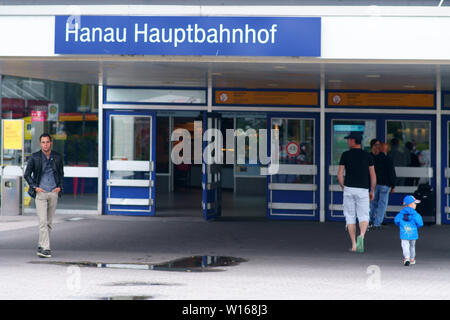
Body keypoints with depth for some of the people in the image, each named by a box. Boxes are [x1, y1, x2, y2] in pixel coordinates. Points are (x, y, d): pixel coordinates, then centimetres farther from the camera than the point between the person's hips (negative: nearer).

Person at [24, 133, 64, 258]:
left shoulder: (57, 157, 5)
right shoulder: (34, 157, -2)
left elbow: (61, 174, 17)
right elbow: (27, 174, 5)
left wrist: (60, 187, 1)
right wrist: (34, 187, -6)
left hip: (53, 193, 3)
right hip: (40, 193, -3)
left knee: (49, 222, 8)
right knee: (43, 221, -12)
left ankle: (41, 246, 21)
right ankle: (45, 248, -15)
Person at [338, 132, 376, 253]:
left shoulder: (345, 155, 0)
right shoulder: (367, 156, 4)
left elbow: (340, 175, -1)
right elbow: (373, 176, 4)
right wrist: (372, 191, 14)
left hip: (349, 189, 0)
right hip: (363, 190, 0)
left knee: (350, 217, 8)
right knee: (364, 217, 5)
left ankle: (354, 245, 5)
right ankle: (361, 236, -25)